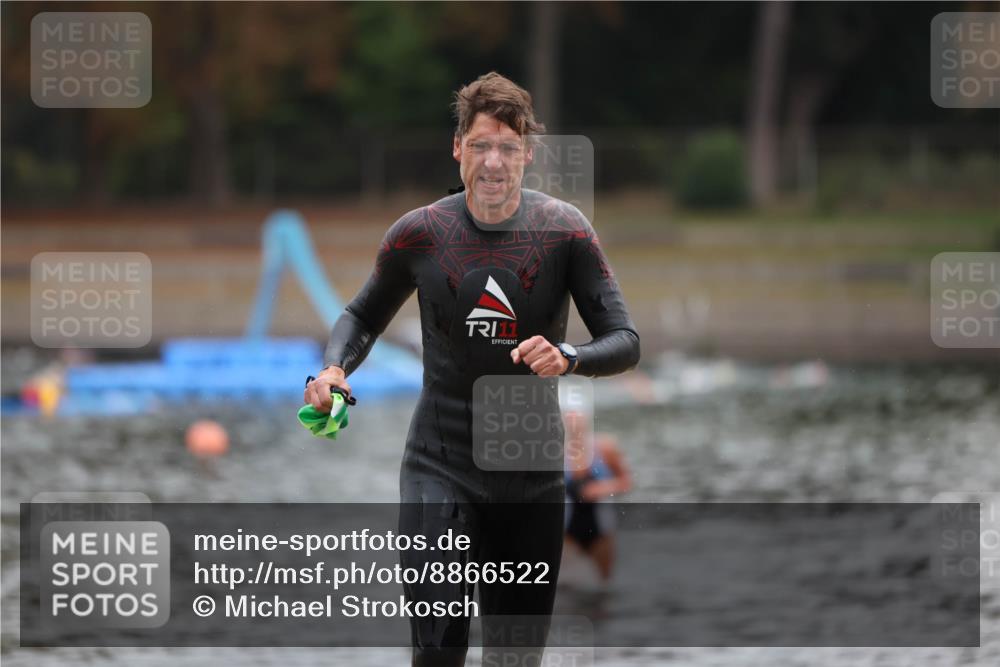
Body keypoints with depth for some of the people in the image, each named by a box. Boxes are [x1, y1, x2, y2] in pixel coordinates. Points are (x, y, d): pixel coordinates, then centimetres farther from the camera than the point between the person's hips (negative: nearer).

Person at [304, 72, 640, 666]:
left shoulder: (565, 231, -4)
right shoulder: (420, 233, -3)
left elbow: (626, 342, -6)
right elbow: (364, 315, 14)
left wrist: (568, 358, -27)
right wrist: (335, 367, -8)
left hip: (532, 476, 1)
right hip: (441, 466, -1)